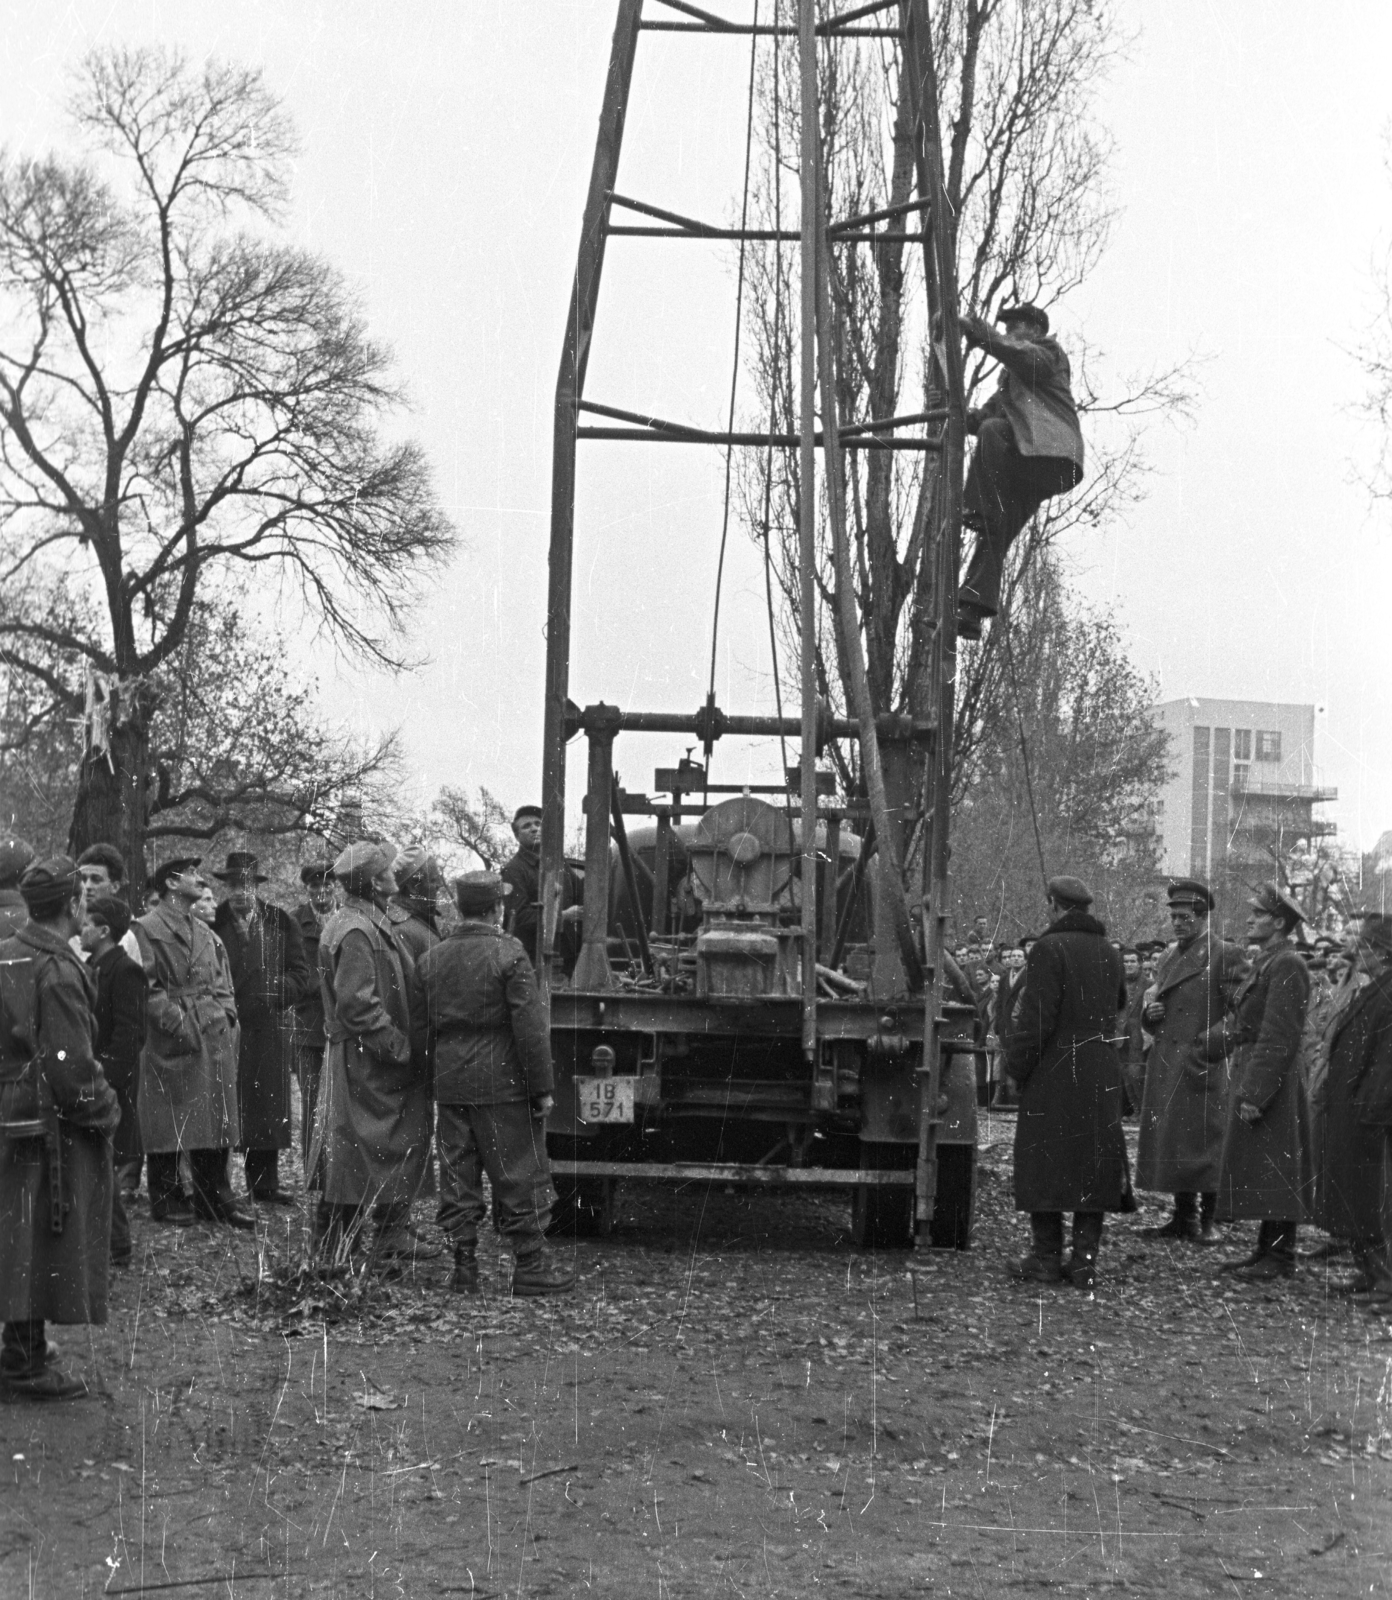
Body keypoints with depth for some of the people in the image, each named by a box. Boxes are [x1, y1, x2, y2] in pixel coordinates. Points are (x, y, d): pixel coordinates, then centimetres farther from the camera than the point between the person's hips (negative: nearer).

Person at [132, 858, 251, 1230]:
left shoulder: (207, 934, 19)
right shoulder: (146, 929, -4)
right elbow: (147, 986, -10)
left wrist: (225, 1015, 5)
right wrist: (176, 1021, -16)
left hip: (214, 1037, 7)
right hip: (170, 1042, -7)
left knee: (216, 1119, 7)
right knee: (169, 1122, -1)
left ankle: (214, 1196, 14)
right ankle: (166, 1197, 9)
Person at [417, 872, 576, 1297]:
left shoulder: (431, 959, 6)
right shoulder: (509, 954, -12)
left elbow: (423, 1028, 11)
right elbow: (530, 1028, -14)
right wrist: (542, 1088, -8)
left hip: (450, 1086, 5)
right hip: (503, 1086, -5)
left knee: (458, 1180, 10)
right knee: (520, 1175, 4)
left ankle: (463, 1267, 13)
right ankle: (530, 1264, 8)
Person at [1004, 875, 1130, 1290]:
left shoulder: (1050, 948, -12)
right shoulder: (1108, 953, 10)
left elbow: (1037, 1018, -16)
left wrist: (1017, 1066, -7)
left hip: (1055, 1070, -6)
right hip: (1101, 1077, 6)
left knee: (1044, 1160, 2)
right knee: (1093, 1162, 9)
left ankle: (1047, 1259, 3)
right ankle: (1085, 1261, 9)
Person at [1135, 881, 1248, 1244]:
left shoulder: (1226, 956, -7)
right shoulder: (1169, 956, 15)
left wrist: (1207, 1043, -17)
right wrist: (1150, 1012, 3)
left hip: (1203, 1066, -7)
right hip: (1164, 1066, 7)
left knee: (1203, 1144, -4)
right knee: (1169, 1145, 9)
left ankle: (1206, 1221, 4)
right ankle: (1184, 1217, 18)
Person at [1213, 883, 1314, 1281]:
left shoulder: (1287, 966, -16)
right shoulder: (1263, 964, 15)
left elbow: (1278, 1037, -22)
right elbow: (1238, 1023, 20)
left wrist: (1255, 1094, -24)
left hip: (1271, 1083, -10)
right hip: (1249, 1076, 10)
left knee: (1273, 1170, -5)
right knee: (1259, 1172, 13)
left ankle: (1280, 1259, 1)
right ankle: (1267, 1250, 19)